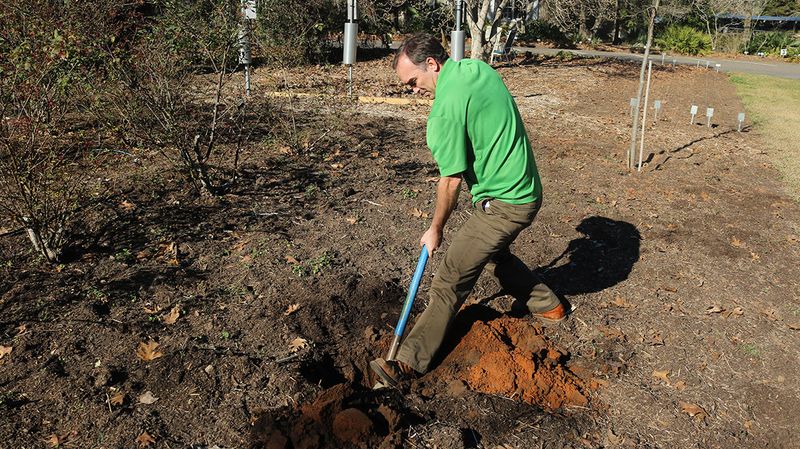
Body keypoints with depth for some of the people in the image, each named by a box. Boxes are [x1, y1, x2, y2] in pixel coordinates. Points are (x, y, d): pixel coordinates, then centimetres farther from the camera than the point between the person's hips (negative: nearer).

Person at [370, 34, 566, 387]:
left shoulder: (447, 106, -22)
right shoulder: (478, 67, 5)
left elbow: (451, 181, -17)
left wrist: (435, 229, -3)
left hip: (502, 204, -9)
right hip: (527, 191, 10)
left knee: (450, 281, -5)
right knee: (492, 253, 30)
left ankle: (410, 362, 3)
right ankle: (546, 305, 45)